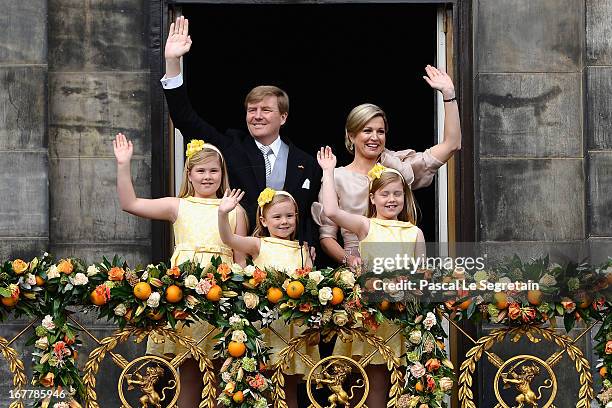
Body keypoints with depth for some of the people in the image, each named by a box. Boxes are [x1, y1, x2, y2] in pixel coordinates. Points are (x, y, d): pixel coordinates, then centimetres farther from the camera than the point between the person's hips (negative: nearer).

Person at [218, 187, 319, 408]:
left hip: (295, 321, 3)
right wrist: (222, 214, -27)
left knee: (290, 383, 9)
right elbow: (228, 239, -11)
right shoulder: (259, 245, 3)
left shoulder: (302, 250, 13)